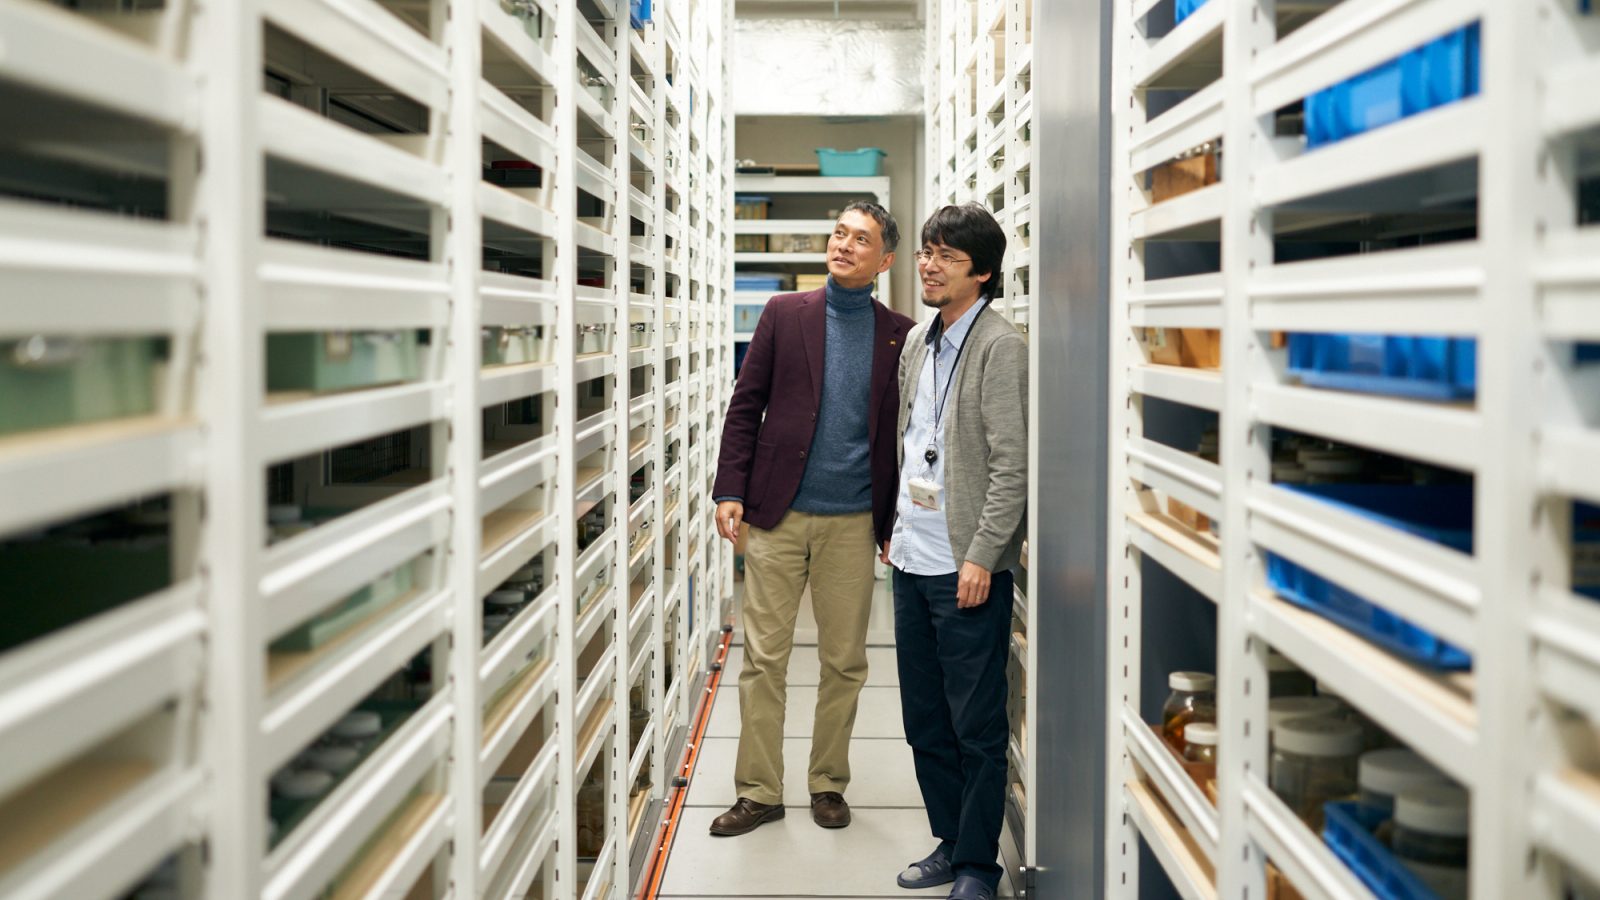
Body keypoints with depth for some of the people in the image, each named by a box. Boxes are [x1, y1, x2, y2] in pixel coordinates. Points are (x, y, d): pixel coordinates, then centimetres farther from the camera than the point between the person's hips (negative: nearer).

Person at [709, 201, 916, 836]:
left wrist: (893, 521, 4)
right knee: (764, 658, 3)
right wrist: (731, 491, -4)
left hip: (852, 522, 1)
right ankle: (759, 791, 14)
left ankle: (828, 783, 25)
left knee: (845, 662, 8)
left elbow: (904, 432, 7)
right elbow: (745, 405, 4)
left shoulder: (899, 335, 4)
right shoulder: (784, 314, 4)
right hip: (777, 515, 0)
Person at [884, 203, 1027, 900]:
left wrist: (980, 556, -18)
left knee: (977, 726, 2)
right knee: (924, 718, 15)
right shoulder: (917, 341, 13)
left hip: (967, 567, -8)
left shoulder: (1000, 346, -11)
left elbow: (1013, 464, -15)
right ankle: (949, 842, 29)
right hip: (913, 559, 8)